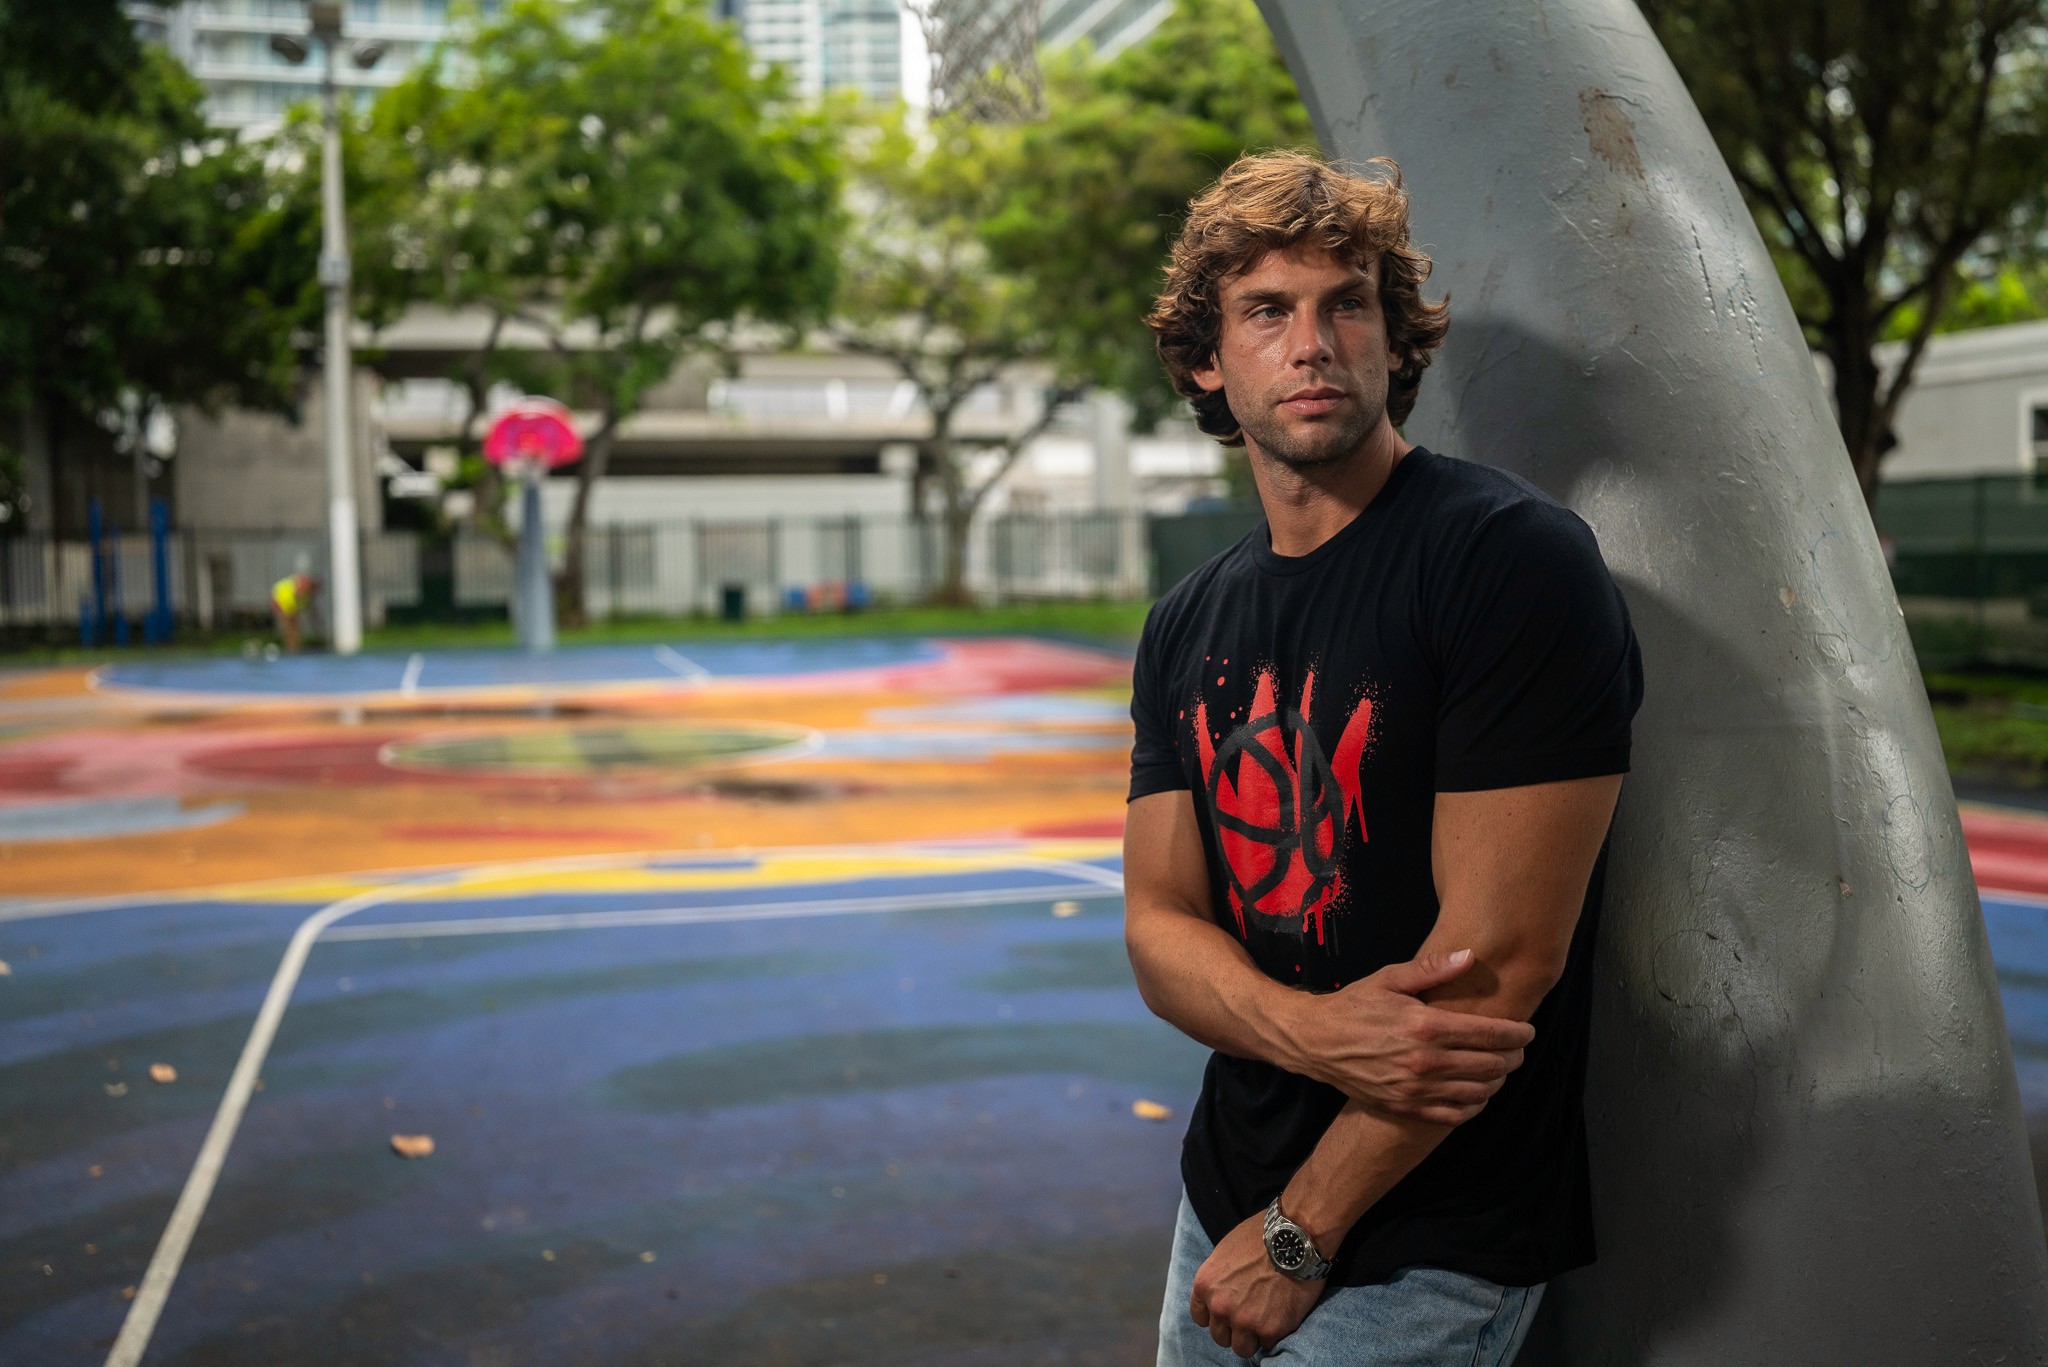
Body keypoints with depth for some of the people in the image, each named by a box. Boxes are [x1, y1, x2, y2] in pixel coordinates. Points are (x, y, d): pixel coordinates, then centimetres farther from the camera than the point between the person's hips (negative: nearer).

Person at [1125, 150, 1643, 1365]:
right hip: (1228, 1201, 6)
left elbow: (1497, 959, -20)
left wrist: (1299, 1239, -13)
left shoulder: (1514, 559, -17)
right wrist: (1308, 1029, -21)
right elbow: (1159, 925, 1)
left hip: (1422, 1253, -6)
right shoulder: (1190, 628, 5)